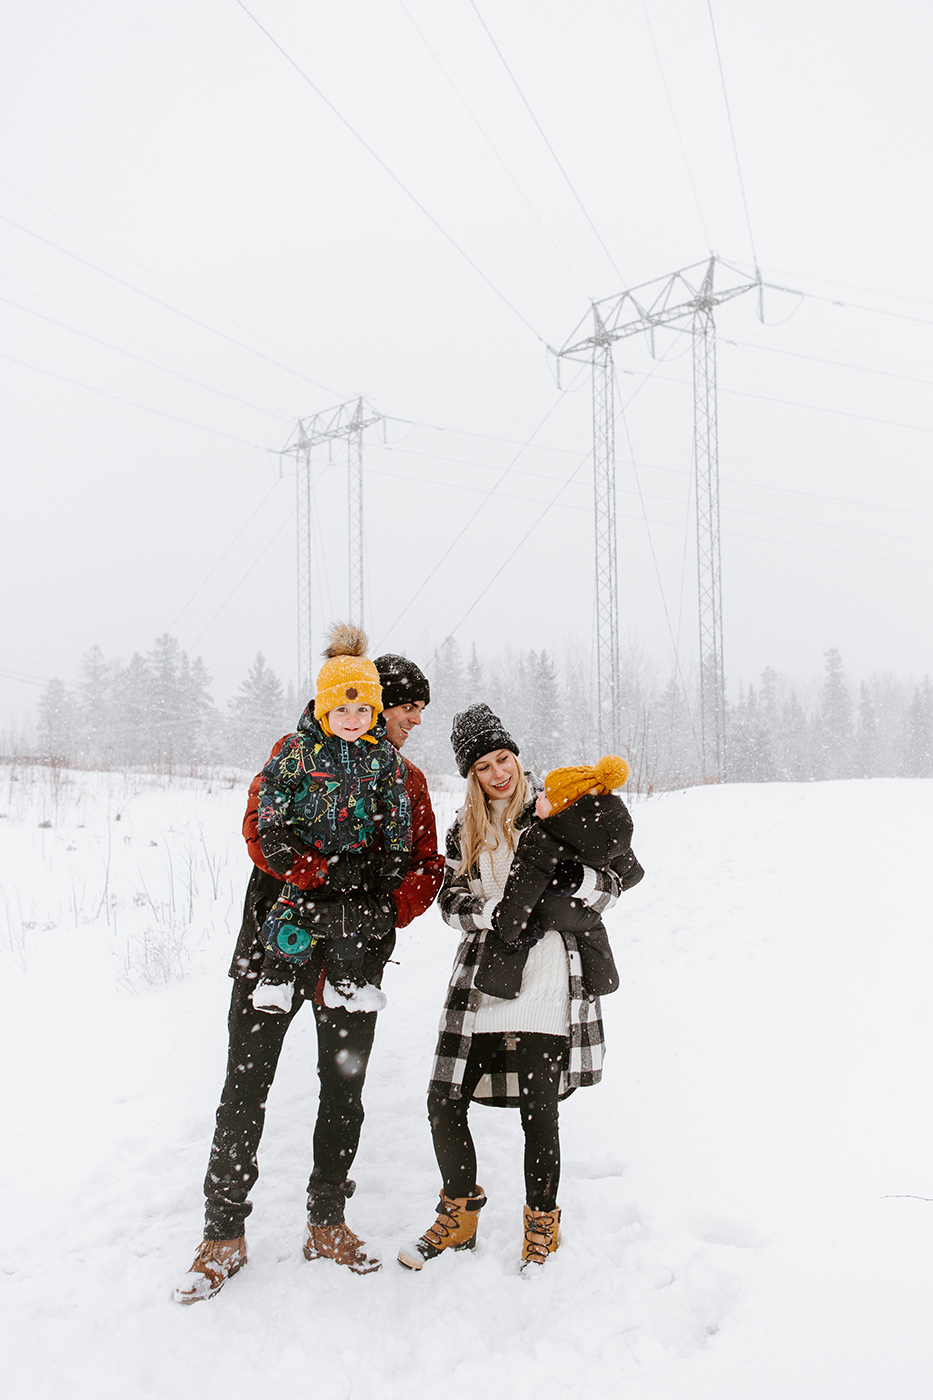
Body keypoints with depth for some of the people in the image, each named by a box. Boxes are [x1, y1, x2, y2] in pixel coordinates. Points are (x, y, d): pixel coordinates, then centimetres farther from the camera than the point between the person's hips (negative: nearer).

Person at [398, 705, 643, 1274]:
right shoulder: (466, 828, 16)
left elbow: (620, 872, 2)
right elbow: (452, 901, 8)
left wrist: (562, 906, -14)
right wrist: (500, 914, -11)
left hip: (546, 978, -4)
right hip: (481, 978, 4)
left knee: (539, 1108, -1)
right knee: (445, 1102, 2)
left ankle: (542, 1226, 23)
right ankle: (460, 1215, 26)